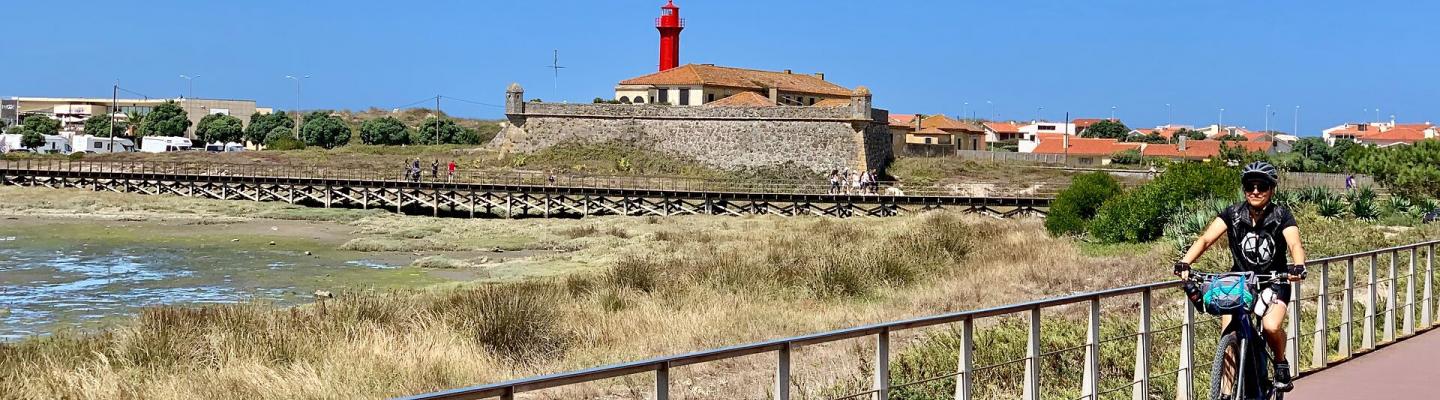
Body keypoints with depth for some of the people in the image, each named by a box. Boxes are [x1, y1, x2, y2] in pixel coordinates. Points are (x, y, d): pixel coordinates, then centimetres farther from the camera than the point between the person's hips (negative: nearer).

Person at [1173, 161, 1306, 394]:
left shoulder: (1281, 216, -11)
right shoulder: (1232, 214, -8)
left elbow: (1295, 244, -26)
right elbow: (1206, 239, -19)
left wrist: (1297, 266, -49)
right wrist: (1184, 263, -37)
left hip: (1273, 282, -2)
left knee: (1271, 326, -29)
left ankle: (1281, 362, 4)